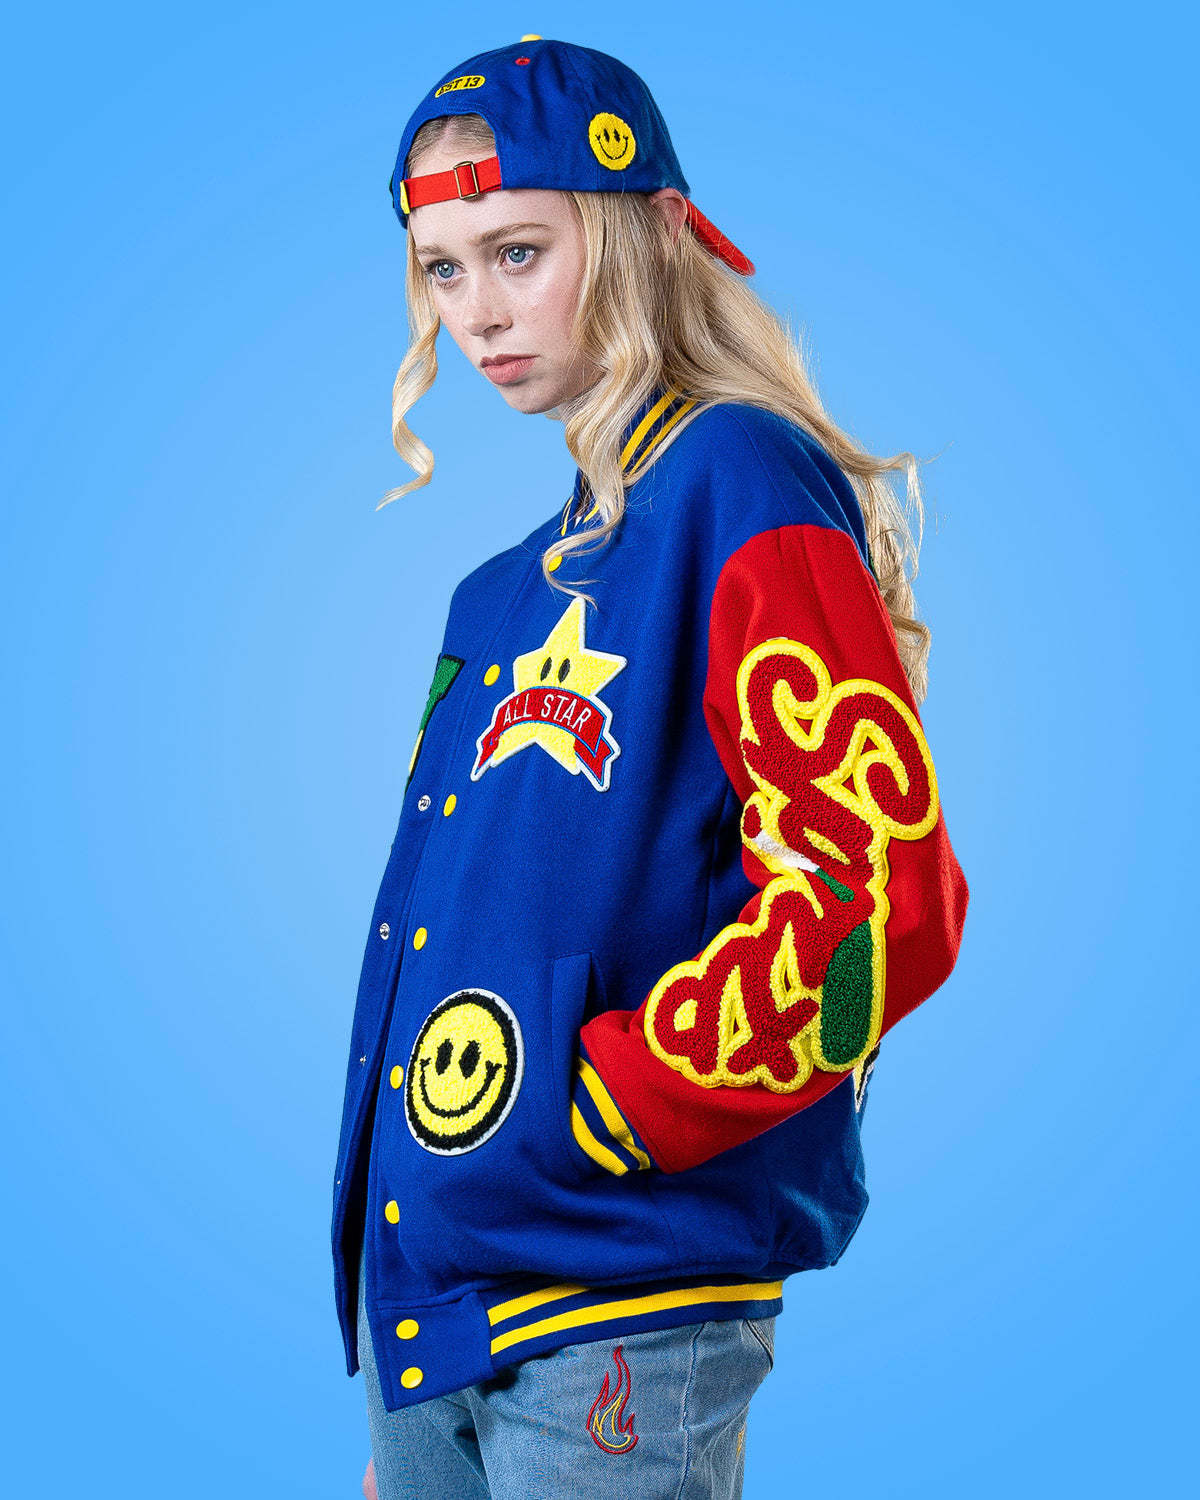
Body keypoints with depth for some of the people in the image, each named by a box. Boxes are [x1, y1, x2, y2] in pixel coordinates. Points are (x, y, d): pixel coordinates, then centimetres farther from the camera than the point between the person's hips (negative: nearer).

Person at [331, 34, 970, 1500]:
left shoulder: (743, 490, -12)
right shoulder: (527, 568, 14)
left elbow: (879, 895, -21)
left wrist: (590, 1113, -15)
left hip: (611, 1307, -8)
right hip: (421, 1271, 8)